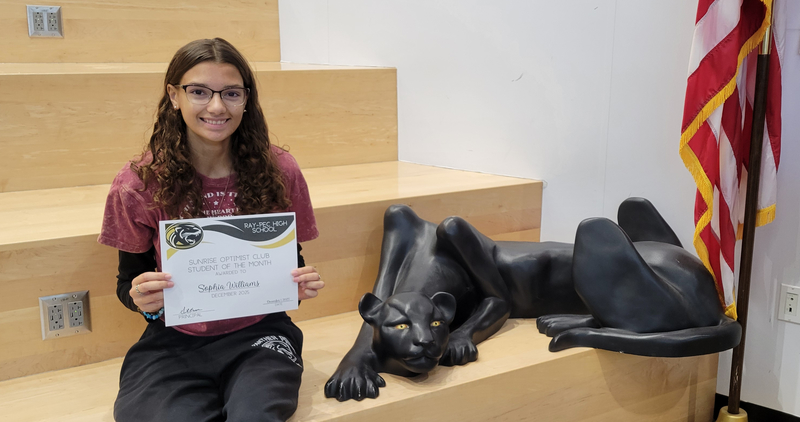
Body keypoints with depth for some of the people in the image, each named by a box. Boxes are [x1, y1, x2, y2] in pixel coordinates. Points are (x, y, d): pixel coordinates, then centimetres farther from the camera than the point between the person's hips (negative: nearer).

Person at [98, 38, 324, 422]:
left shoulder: (279, 172, -3)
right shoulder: (138, 183, -5)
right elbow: (130, 278, 5)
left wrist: (300, 285, -14)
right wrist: (140, 298, -18)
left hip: (258, 334, 0)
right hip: (173, 338, 1)